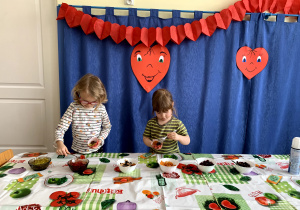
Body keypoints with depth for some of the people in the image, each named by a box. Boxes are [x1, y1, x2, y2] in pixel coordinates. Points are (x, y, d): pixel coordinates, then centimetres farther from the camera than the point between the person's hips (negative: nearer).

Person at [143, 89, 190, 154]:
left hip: (173, 155, -1)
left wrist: (178, 137, -25)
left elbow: (187, 141, -4)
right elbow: (145, 138, 6)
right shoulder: (151, 123, -1)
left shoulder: (178, 123, -6)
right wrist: (151, 144, -16)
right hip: (154, 155, 2)